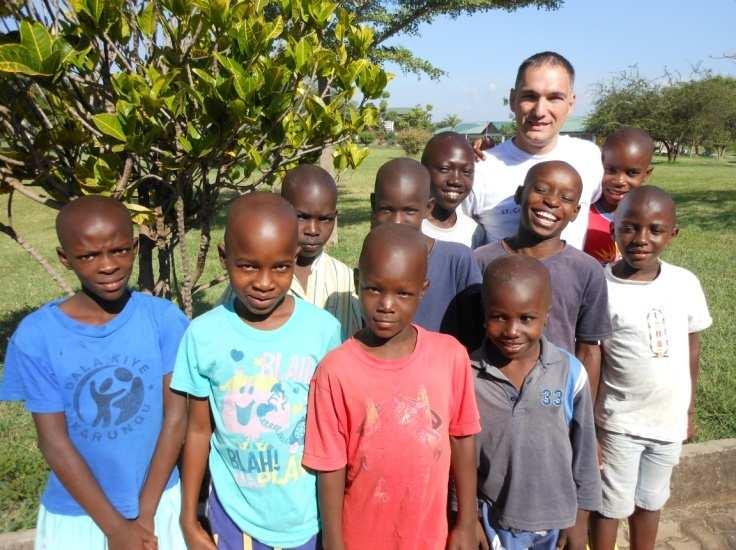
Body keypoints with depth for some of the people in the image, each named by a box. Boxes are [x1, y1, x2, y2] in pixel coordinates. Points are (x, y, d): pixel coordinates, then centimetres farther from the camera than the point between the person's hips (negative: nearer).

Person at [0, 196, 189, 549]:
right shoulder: (35, 337, -15)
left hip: (159, 499, 1)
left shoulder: (164, 318, -13)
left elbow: (176, 416, -11)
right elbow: (53, 441, -12)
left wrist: (146, 514, -10)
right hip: (75, 512, 0)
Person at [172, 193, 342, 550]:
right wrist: (189, 520, 3)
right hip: (235, 515, 1)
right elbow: (198, 431, -3)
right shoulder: (203, 334, -14)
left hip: (311, 514, 0)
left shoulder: (324, 329, -15)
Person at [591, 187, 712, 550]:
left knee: (650, 502, 23)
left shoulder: (686, 283, -6)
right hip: (619, 423, -4)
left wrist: (689, 411, 11)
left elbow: (692, 350, 6)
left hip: (669, 420, 4)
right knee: (612, 505, 12)